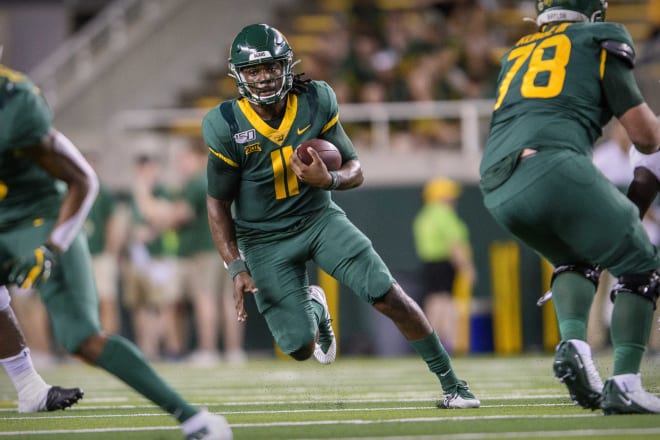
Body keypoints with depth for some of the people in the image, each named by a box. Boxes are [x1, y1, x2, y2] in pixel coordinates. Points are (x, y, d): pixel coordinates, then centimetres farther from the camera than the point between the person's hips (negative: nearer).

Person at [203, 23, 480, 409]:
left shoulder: (315, 103, -12)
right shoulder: (228, 128, -17)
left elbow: (356, 171, -4)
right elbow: (218, 204, -7)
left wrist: (329, 180, -28)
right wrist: (237, 268, -14)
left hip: (319, 218, 1)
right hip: (266, 240, -1)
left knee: (389, 297, -14)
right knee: (300, 348, -7)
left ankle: (452, 383, 1)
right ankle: (314, 308, 32)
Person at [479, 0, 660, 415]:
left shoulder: (516, 54, 30)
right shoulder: (601, 41, 14)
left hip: (498, 190, 6)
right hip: (553, 167, -6)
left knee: (577, 258, 30)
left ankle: (573, 341, 2)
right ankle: (624, 382, -6)